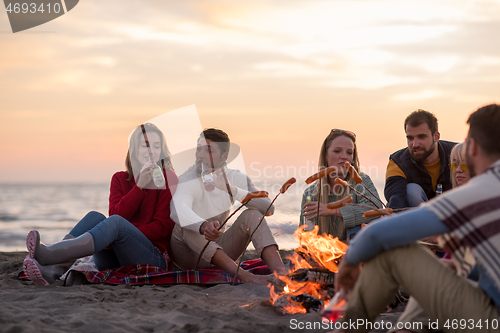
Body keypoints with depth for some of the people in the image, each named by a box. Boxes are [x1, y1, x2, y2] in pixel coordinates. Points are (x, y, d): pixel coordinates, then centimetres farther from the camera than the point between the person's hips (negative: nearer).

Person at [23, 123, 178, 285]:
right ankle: (53, 271, -43)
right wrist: (140, 185, -17)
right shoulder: (120, 178, 14)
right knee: (95, 217, -22)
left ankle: (48, 254, -47)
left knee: (115, 223, -30)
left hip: (154, 259, -4)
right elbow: (117, 213, -4)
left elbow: (162, 228, -7)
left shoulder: (168, 178, 2)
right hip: (116, 262, 4)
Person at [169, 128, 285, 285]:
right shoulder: (187, 180, -16)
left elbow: (268, 208, -18)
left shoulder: (235, 178, -2)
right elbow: (178, 210, -41)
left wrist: (232, 190, -31)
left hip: (219, 251, 4)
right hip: (187, 255, -3)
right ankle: (242, 274, -49)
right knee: (185, 226, -35)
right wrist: (203, 226, -62)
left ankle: (280, 273, -39)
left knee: (252, 214, -17)